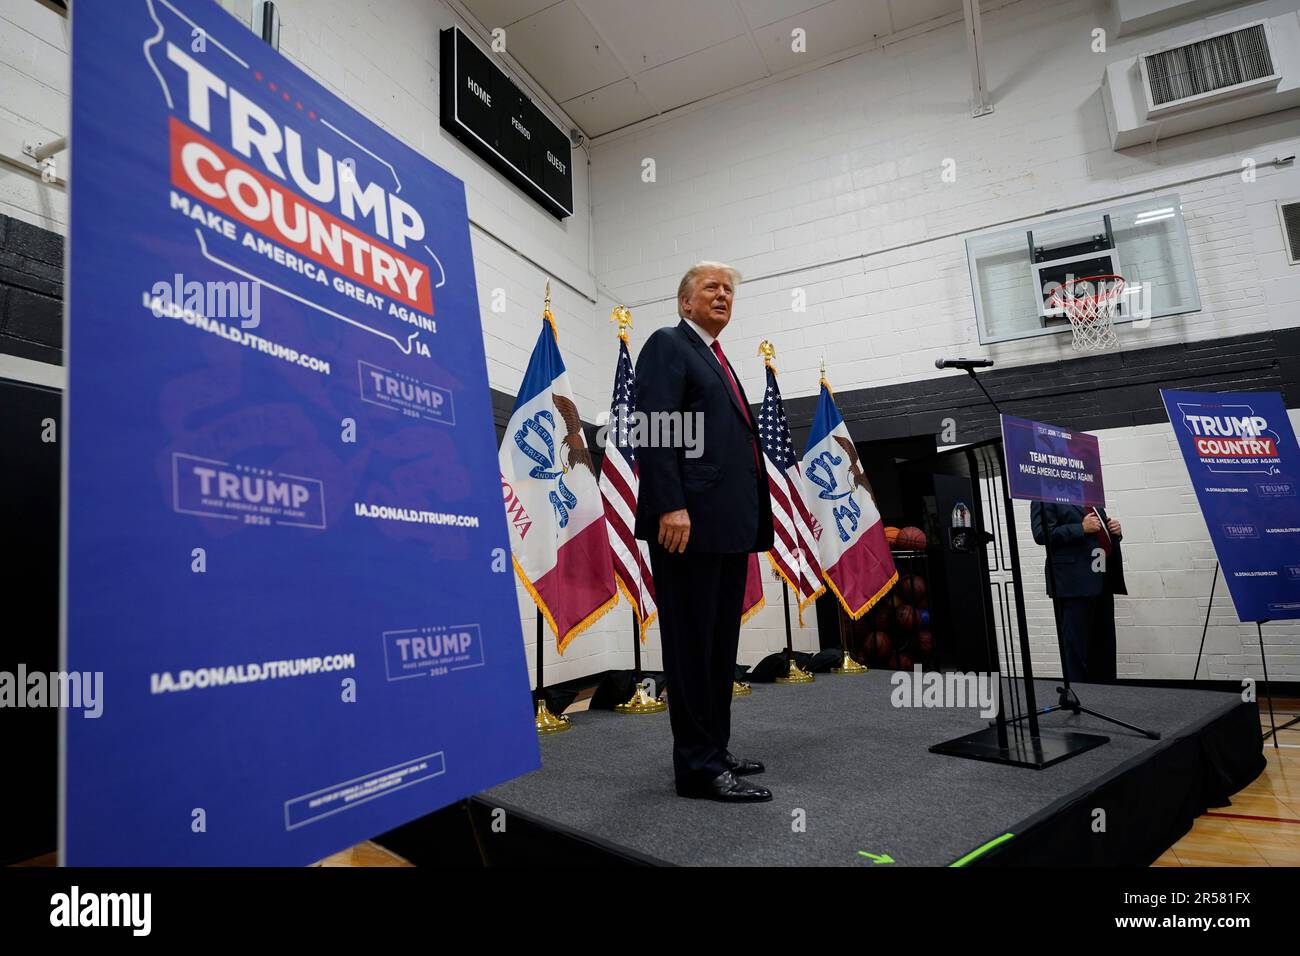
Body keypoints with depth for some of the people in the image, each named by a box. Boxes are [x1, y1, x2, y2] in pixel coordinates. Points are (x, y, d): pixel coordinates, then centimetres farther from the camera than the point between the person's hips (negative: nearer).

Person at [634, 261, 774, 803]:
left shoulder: (717, 359, 26)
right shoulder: (667, 345, 0)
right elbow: (656, 428, -14)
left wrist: (750, 519, 16)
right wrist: (671, 506, -23)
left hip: (729, 524, 10)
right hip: (690, 520, -9)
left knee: (721, 645, 13)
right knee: (693, 644, -4)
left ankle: (714, 752, 23)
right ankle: (698, 766, 4)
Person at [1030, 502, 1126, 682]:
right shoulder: (1046, 498, -3)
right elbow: (1042, 534, -15)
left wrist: (1115, 531, 7)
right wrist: (1081, 528, -18)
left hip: (1103, 582, 8)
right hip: (1073, 583, -8)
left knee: (1104, 649, 11)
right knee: (1076, 648, -4)